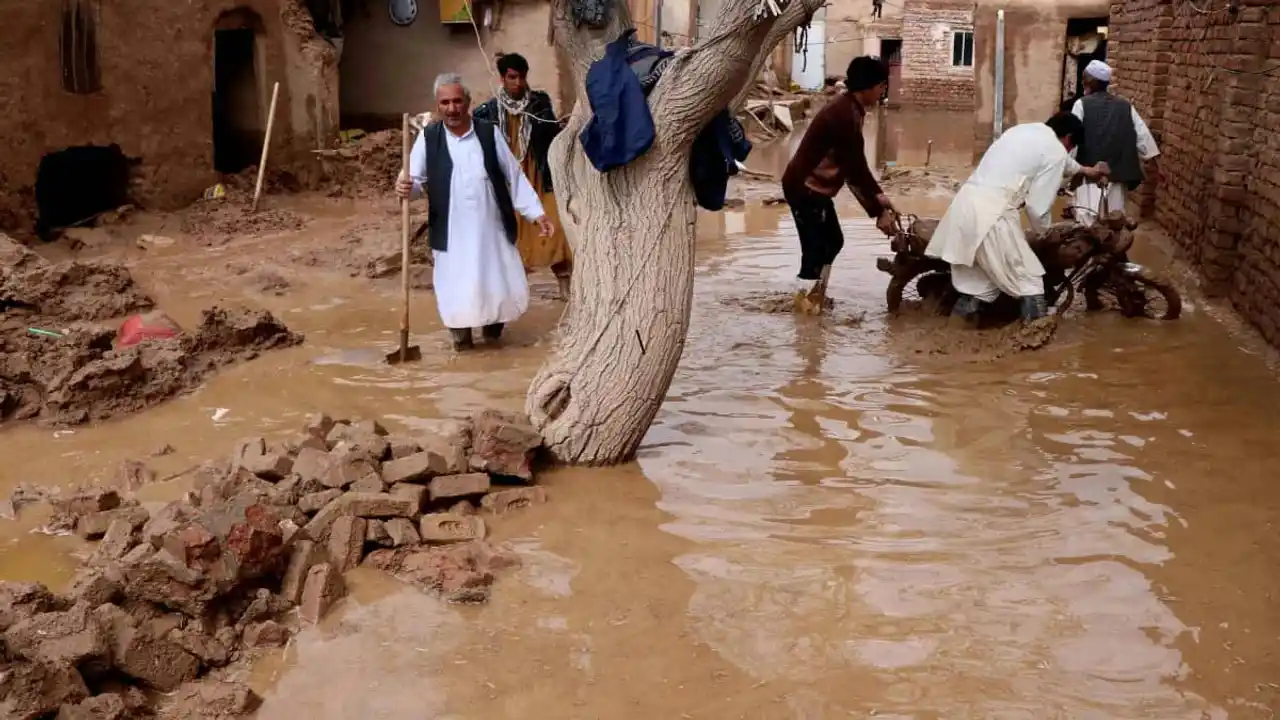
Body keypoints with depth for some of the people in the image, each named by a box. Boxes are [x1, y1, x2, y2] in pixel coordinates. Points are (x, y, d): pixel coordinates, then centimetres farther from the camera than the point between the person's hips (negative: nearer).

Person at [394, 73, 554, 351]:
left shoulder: (489, 133, -1)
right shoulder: (428, 137, -3)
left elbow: (514, 177, 3)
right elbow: (415, 180, -3)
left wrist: (537, 213, 1)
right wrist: (406, 187, -27)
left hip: (491, 229, 1)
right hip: (452, 233, -1)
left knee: (502, 286, 8)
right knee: (456, 288, 4)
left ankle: (492, 324, 37)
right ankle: (461, 333, 29)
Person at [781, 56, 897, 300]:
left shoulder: (849, 108, 7)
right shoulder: (844, 114, -24)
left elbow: (856, 164, 14)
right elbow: (854, 169, -23)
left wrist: (878, 195, 7)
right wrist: (878, 212, -18)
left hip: (815, 187, 11)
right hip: (805, 187, -11)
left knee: (833, 241, 20)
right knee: (815, 249, -7)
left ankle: (812, 296, 30)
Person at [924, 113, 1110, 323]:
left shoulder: (1024, 130, 25)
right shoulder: (1056, 150, 0)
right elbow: (1038, 205, -2)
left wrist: (1085, 170, 63)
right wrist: (1044, 231, 19)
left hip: (965, 203, 8)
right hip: (991, 214, -8)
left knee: (980, 279, 20)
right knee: (1030, 283, 3)